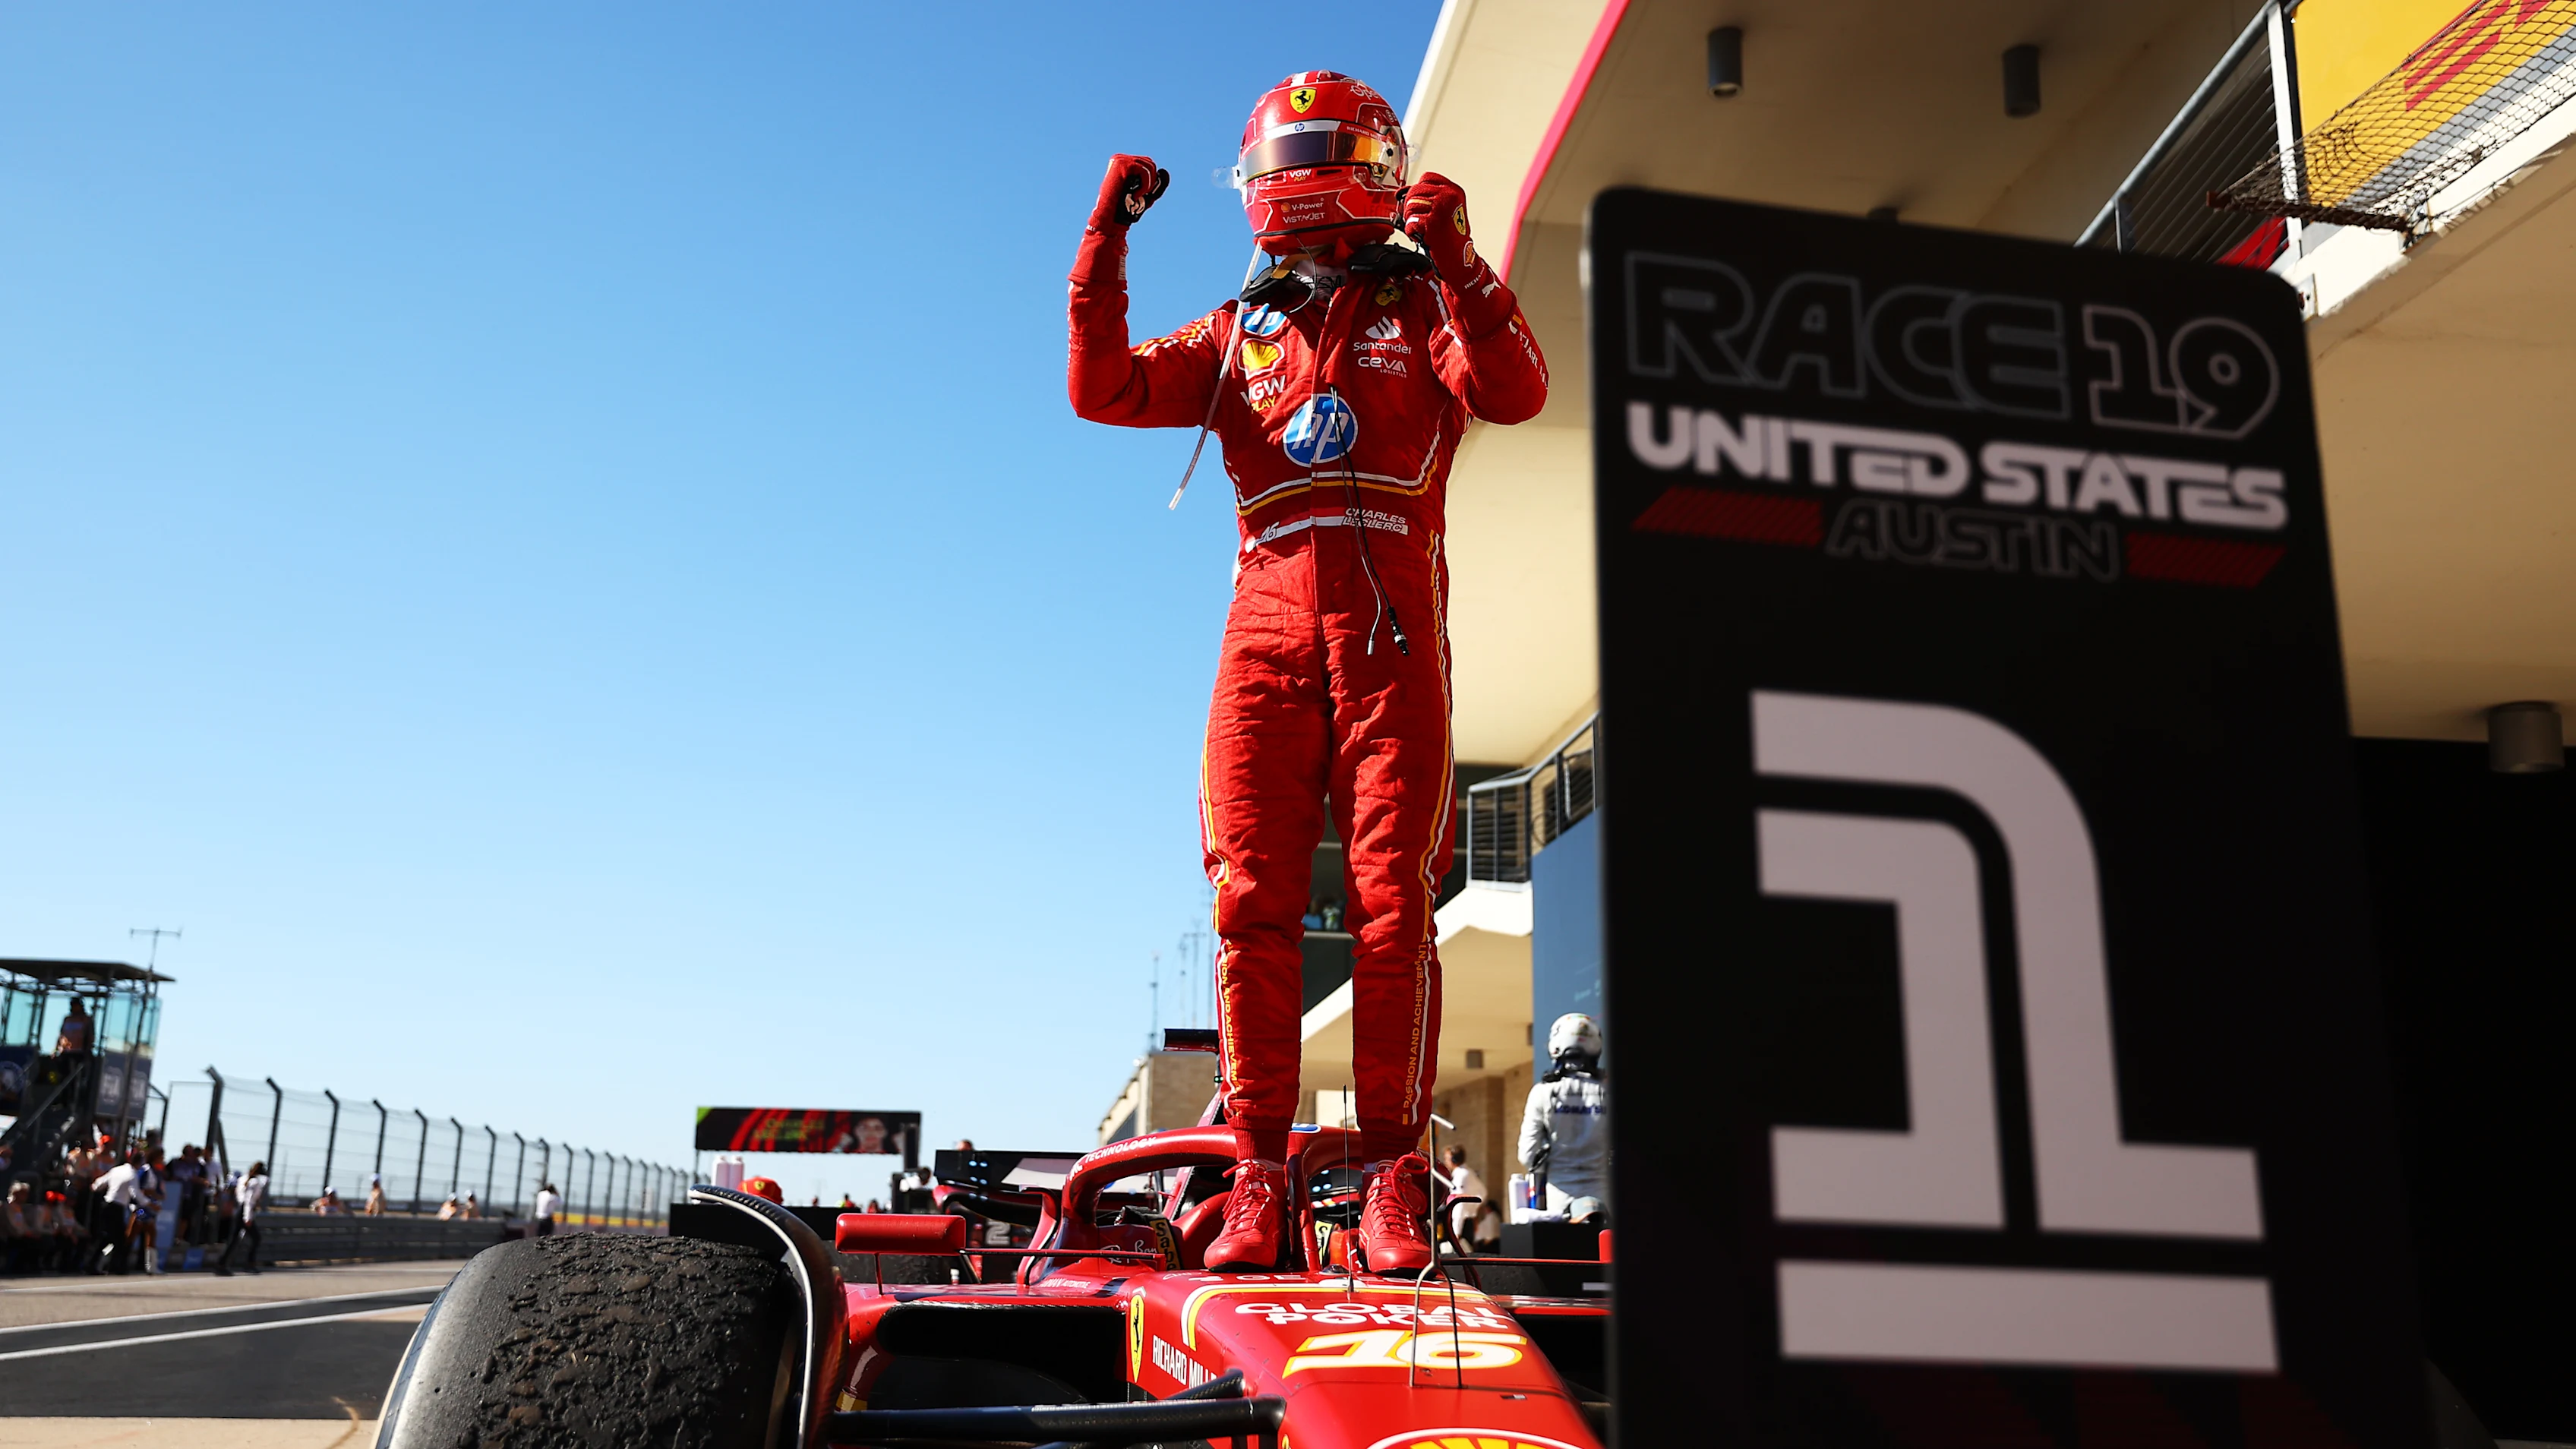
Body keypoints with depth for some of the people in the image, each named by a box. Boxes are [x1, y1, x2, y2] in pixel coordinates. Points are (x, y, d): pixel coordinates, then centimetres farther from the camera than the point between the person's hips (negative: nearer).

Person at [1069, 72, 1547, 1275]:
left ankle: (1393, 1174, -3)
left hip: (1392, 633, -2)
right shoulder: (1236, 335, 22)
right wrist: (1104, 248, 2)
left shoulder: (1423, 307, 15)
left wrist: (1459, 266, -18)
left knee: (1392, 902, -7)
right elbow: (1105, 392, 10)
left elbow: (1513, 392, -5)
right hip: (1268, 625, 2)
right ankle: (1258, 1173, -2)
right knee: (1254, 902, -6)